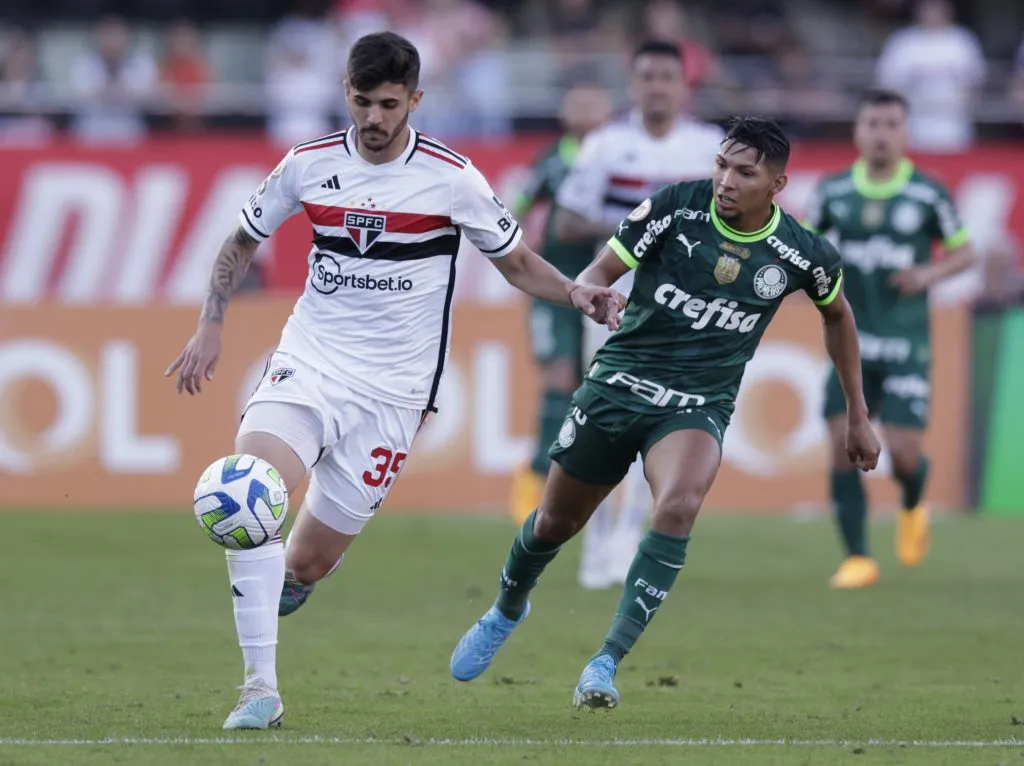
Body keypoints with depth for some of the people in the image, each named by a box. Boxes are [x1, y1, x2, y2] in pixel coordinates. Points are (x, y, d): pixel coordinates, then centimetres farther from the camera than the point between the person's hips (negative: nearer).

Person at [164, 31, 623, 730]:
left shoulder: (451, 178, -5)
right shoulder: (310, 165, 2)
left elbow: (517, 263, 6)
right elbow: (243, 241, 16)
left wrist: (576, 294, -12)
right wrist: (211, 326, 5)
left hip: (391, 389, -1)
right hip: (308, 359, 1)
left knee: (306, 564, -1)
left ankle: (273, 594, 39)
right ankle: (261, 692, -23)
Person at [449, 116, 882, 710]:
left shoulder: (803, 254, -8)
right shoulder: (675, 208, -13)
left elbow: (837, 312, 13)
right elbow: (603, 268, -8)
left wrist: (858, 416, 18)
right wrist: (586, 291, -34)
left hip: (698, 407, -1)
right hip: (618, 386, 1)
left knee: (679, 507, -31)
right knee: (555, 522, 12)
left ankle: (606, 664, -25)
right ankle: (506, 613, 47)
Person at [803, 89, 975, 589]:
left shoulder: (928, 195, -4)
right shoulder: (835, 191, 2)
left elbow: (963, 251, 7)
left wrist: (928, 274, -12)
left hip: (906, 344, -2)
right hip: (851, 342, 2)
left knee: (904, 452, -8)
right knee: (843, 447, -8)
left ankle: (913, 508, 29)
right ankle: (857, 559, 2)